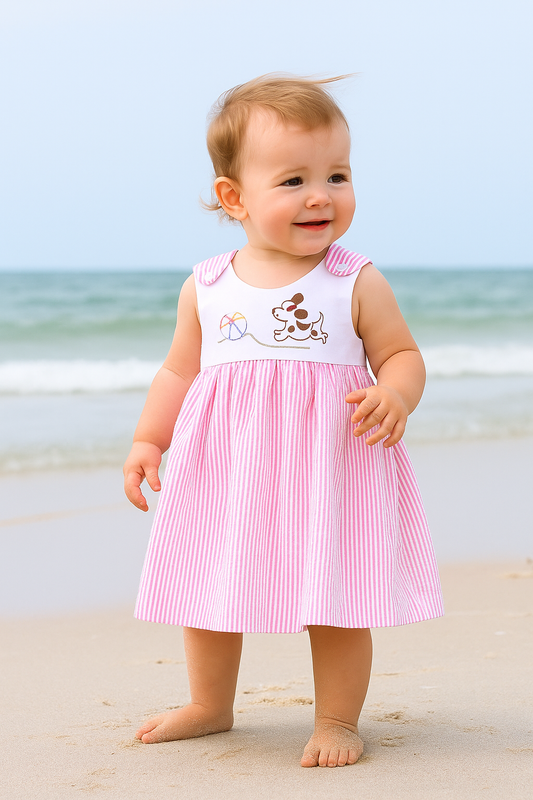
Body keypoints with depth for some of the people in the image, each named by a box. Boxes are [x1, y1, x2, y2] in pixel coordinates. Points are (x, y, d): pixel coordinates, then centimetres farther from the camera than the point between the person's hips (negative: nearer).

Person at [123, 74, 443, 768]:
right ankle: (211, 707, 35)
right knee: (208, 587, 14)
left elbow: (402, 356, 1)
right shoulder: (206, 288, 3)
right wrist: (148, 442, 5)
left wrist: (395, 395, -20)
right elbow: (180, 372, 12)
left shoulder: (358, 284, -4)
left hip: (330, 468, -3)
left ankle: (337, 719, 17)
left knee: (336, 598, -1)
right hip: (224, 470, 3)